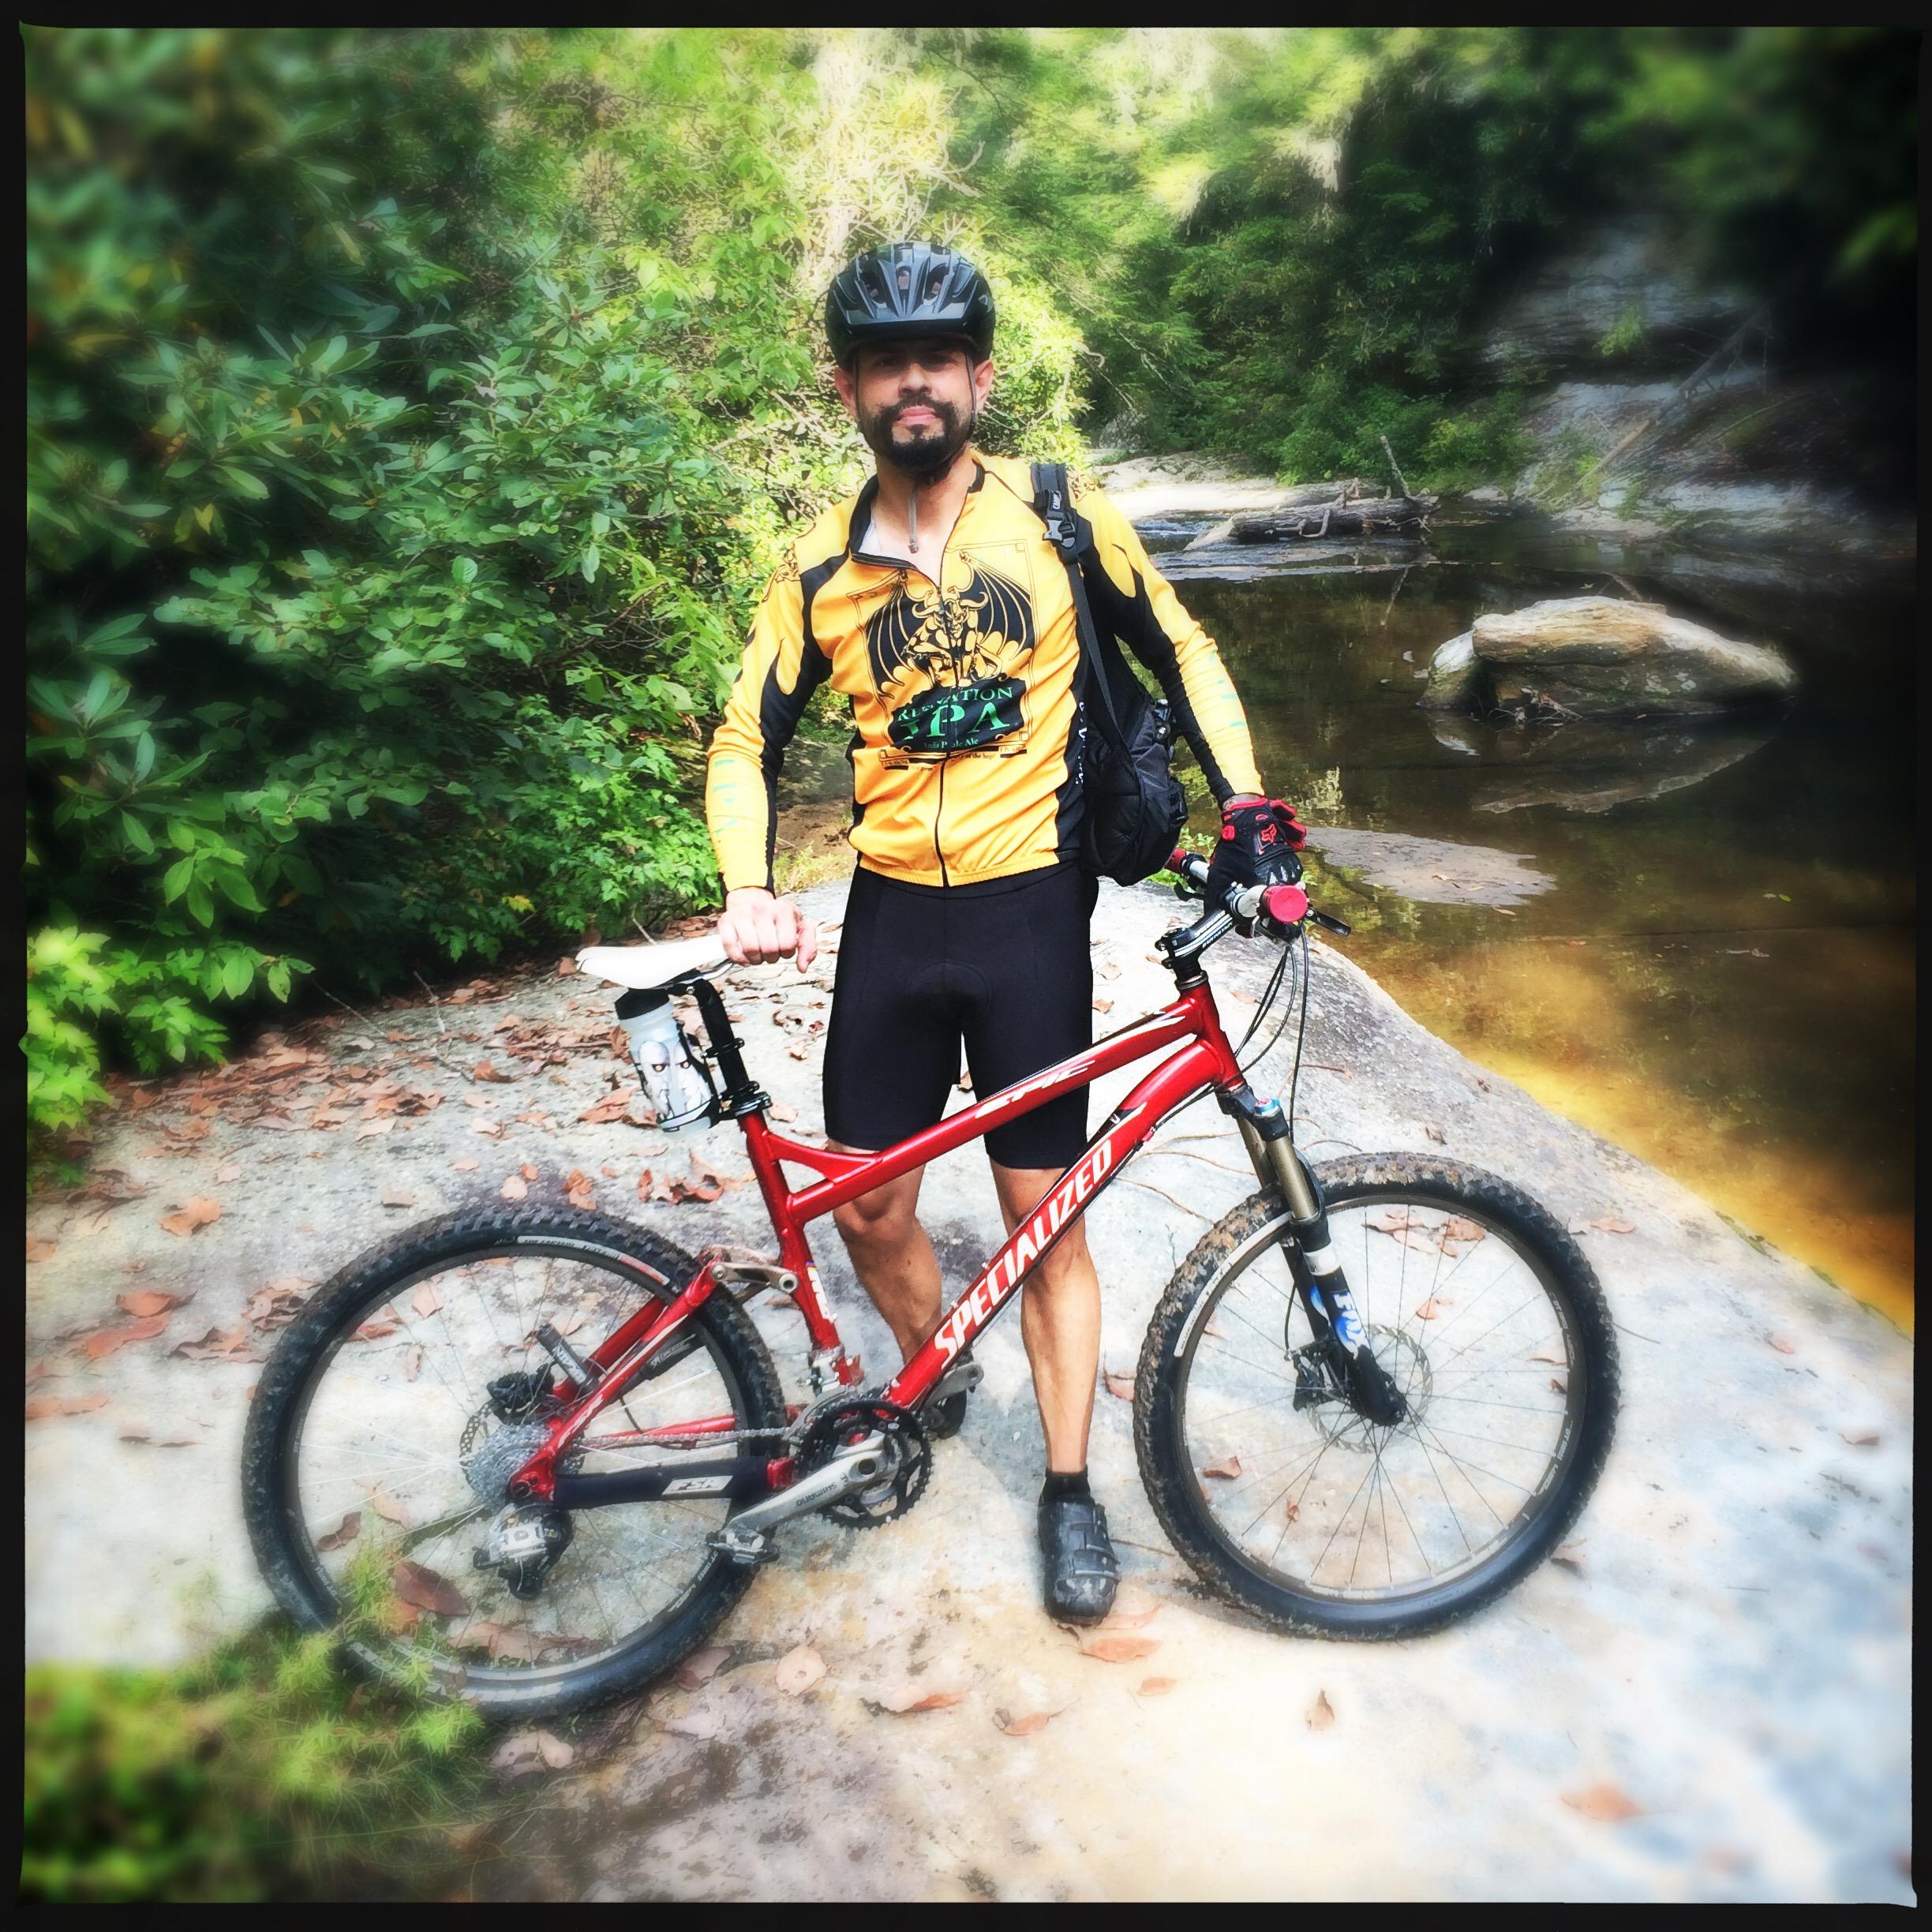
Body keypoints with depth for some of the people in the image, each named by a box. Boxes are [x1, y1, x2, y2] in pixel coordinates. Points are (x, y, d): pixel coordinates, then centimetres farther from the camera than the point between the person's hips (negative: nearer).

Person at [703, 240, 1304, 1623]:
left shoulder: (1059, 520, -1)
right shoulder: (820, 567, 3)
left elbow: (1181, 650, 8)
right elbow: (747, 738, 7)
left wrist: (1243, 796, -5)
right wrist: (750, 889, -10)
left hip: (1029, 913, -2)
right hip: (890, 921, 3)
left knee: (1042, 1214, 3)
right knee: (870, 1209, 7)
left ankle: (1072, 1487, 23)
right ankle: (930, 1392, 39)